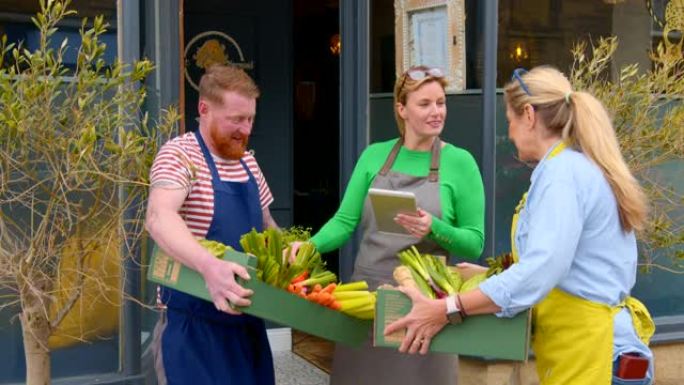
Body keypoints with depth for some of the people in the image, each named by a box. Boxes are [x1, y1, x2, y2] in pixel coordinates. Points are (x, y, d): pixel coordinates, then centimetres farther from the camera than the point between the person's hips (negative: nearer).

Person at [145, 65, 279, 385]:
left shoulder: (247, 161, 10)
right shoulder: (180, 155, -14)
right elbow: (159, 218, -33)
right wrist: (209, 266, -48)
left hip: (246, 321, 7)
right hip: (195, 325, -7)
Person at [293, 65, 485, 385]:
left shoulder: (459, 162, -2)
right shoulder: (374, 156, 6)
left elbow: (474, 243, -3)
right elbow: (345, 221, 4)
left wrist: (434, 229, -21)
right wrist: (312, 245, -15)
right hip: (366, 293, 3)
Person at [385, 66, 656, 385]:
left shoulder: (562, 172, -16)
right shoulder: (581, 167, 16)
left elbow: (541, 270, -27)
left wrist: (446, 310, -26)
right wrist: (491, 274, 24)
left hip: (591, 356, -10)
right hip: (582, 351, 10)